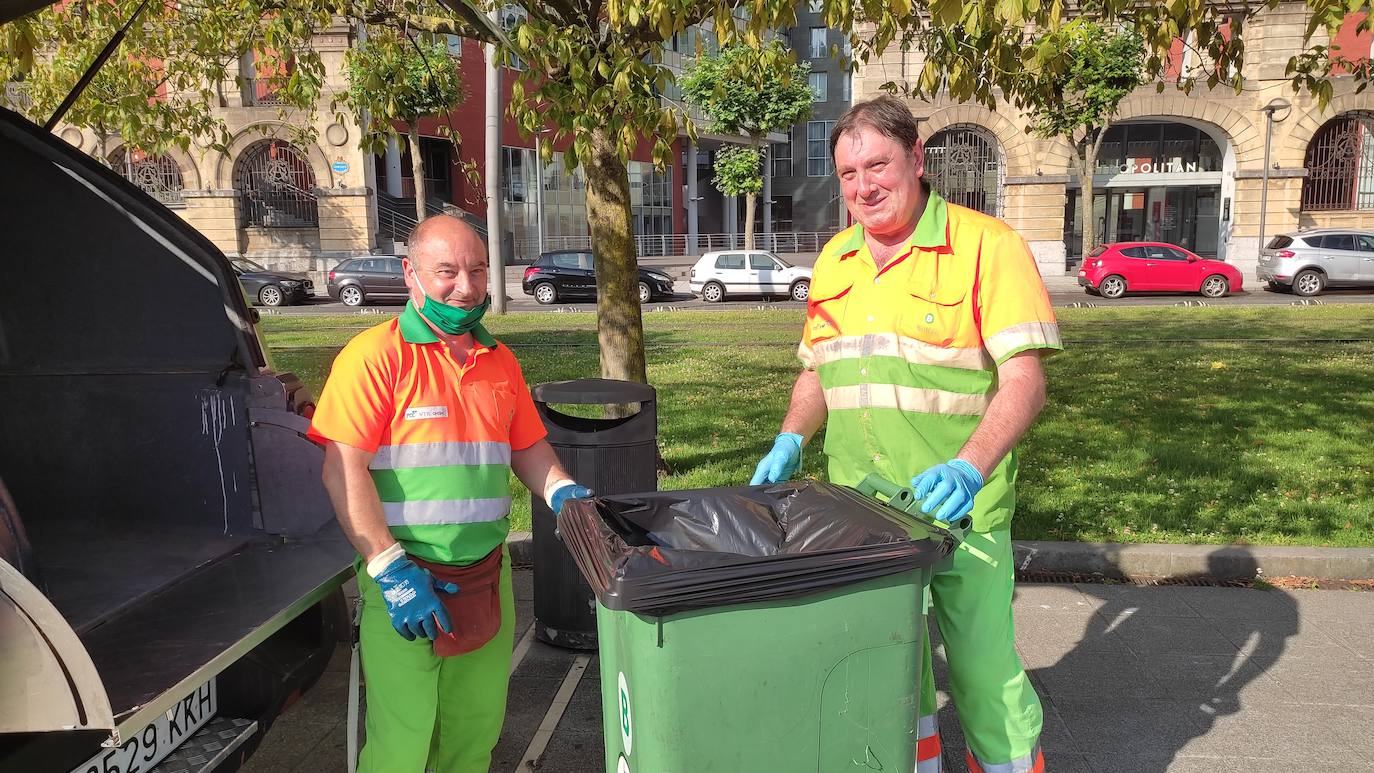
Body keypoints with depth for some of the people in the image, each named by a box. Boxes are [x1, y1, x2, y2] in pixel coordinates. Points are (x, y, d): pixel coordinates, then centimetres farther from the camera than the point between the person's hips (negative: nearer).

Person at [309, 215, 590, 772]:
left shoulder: (500, 361, 10)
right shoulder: (375, 355, -11)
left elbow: (527, 447, 19)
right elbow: (343, 469, -16)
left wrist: (560, 492, -2)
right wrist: (391, 571, -20)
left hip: (488, 576, 6)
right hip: (404, 579, -5)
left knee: (477, 726, 16)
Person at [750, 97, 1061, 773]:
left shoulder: (986, 245, -8)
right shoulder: (834, 260, 10)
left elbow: (1024, 379, -14)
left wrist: (970, 467, -29)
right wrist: (790, 442, 0)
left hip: (959, 508, -5)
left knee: (983, 669, 3)